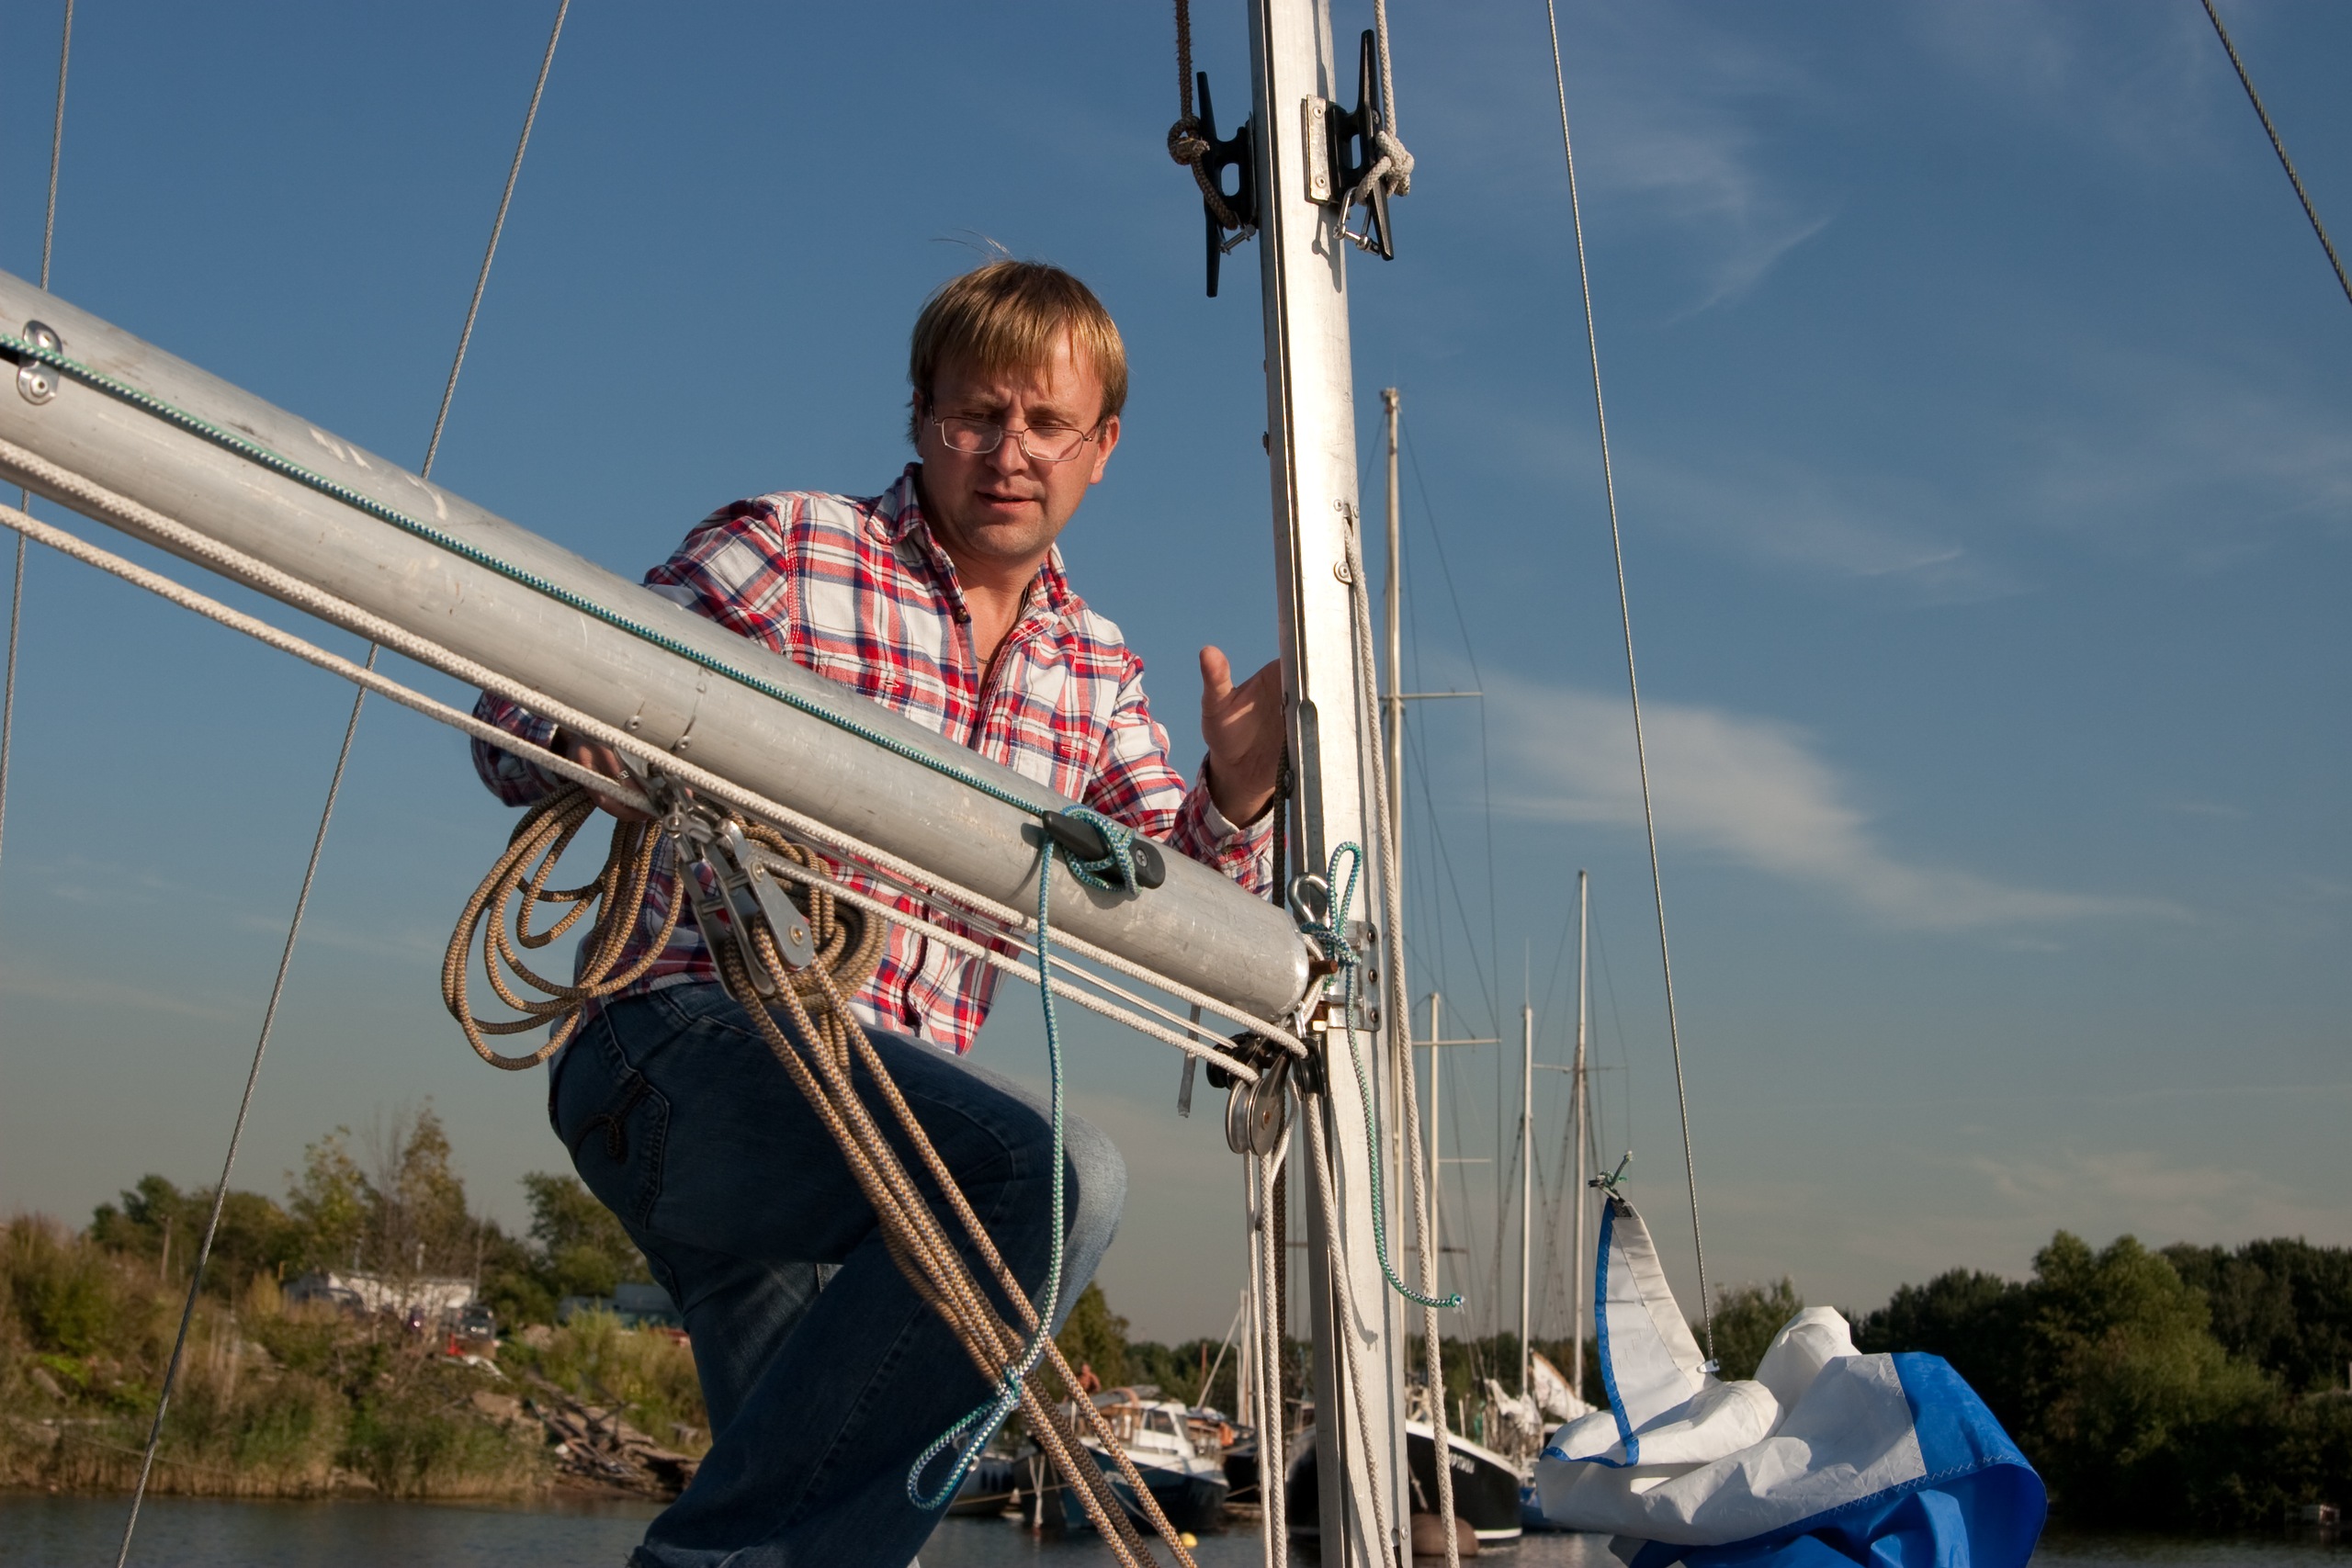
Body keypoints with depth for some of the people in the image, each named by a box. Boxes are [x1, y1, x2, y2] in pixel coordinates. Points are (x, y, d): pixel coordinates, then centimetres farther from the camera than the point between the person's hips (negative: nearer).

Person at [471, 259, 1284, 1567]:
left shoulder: (1099, 677, 16)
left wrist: (1237, 799, -8)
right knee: (1056, 1172, -31)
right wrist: (589, 742, -27)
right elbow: (514, 727, -3)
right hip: (691, 1043, -6)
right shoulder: (787, 551, -1)